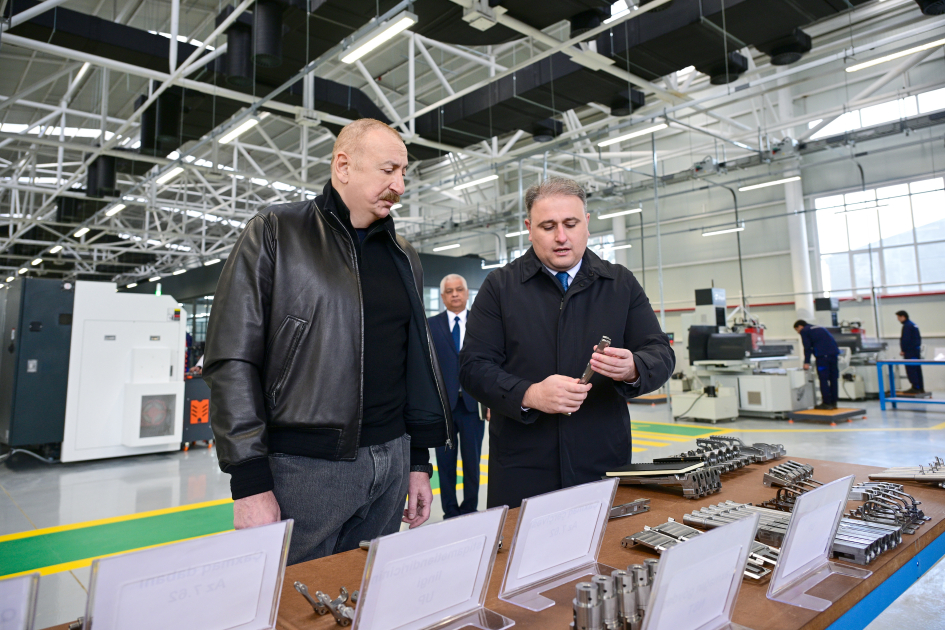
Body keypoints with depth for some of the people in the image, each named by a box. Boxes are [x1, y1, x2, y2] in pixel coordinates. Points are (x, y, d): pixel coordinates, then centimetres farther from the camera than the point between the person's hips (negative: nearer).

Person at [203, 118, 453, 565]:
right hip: (304, 468, -5)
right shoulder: (275, 233, -3)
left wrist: (418, 460, 13)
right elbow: (231, 361, -9)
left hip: (391, 460, 5)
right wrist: (251, 481, -13)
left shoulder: (403, 256, 13)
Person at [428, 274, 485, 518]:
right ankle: (450, 512, 23)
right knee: (445, 461, 9)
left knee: (472, 461, 9)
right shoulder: (430, 325, 4)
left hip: (473, 403, 0)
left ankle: (470, 509, 25)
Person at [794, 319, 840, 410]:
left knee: (823, 379, -4)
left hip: (822, 355, -7)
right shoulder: (819, 328, 30)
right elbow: (833, 340, 27)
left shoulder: (804, 331, 8)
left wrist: (807, 362, 2)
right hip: (834, 353, 7)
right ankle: (833, 402, 13)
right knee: (833, 379, 9)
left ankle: (826, 403, -5)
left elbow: (807, 347, 0)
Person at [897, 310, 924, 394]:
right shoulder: (913, 324, 17)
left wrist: (903, 350, -13)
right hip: (917, 349, 10)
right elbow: (918, 338, 21)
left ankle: (915, 388, -8)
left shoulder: (907, 326, -15)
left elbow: (905, 340, -20)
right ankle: (920, 388, 17)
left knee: (911, 369, -8)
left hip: (910, 352, -10)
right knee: (917, 369, 13)